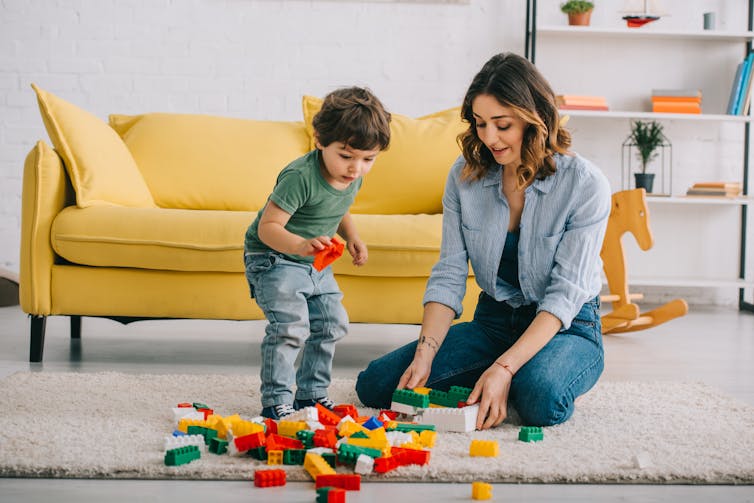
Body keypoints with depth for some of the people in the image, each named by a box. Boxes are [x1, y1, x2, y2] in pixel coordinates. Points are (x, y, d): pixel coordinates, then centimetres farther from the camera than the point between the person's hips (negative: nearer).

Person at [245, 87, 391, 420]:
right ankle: (276, 402, -7)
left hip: (316, 266, 8)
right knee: (290, 326, -20)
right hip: (273, 259, -8)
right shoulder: (300, 177, -30)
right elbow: (268, 226, -32)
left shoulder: (353, 177, -4)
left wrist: (351, 237, 3)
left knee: (332, 323, 11)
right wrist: (300, 245, -49)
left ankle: (312, 393, 26)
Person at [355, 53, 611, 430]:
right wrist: (425, 352, -22)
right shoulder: (465, 175, -4)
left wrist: (505, 368, -32)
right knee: (374, 384, -11)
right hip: (492, 321, 4)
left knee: (541, 400, -38)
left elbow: (565, 293, -20)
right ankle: (489, 385, 8)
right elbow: (448, 275, -5)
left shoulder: (585, 184, -17)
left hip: (567, 327, -4)